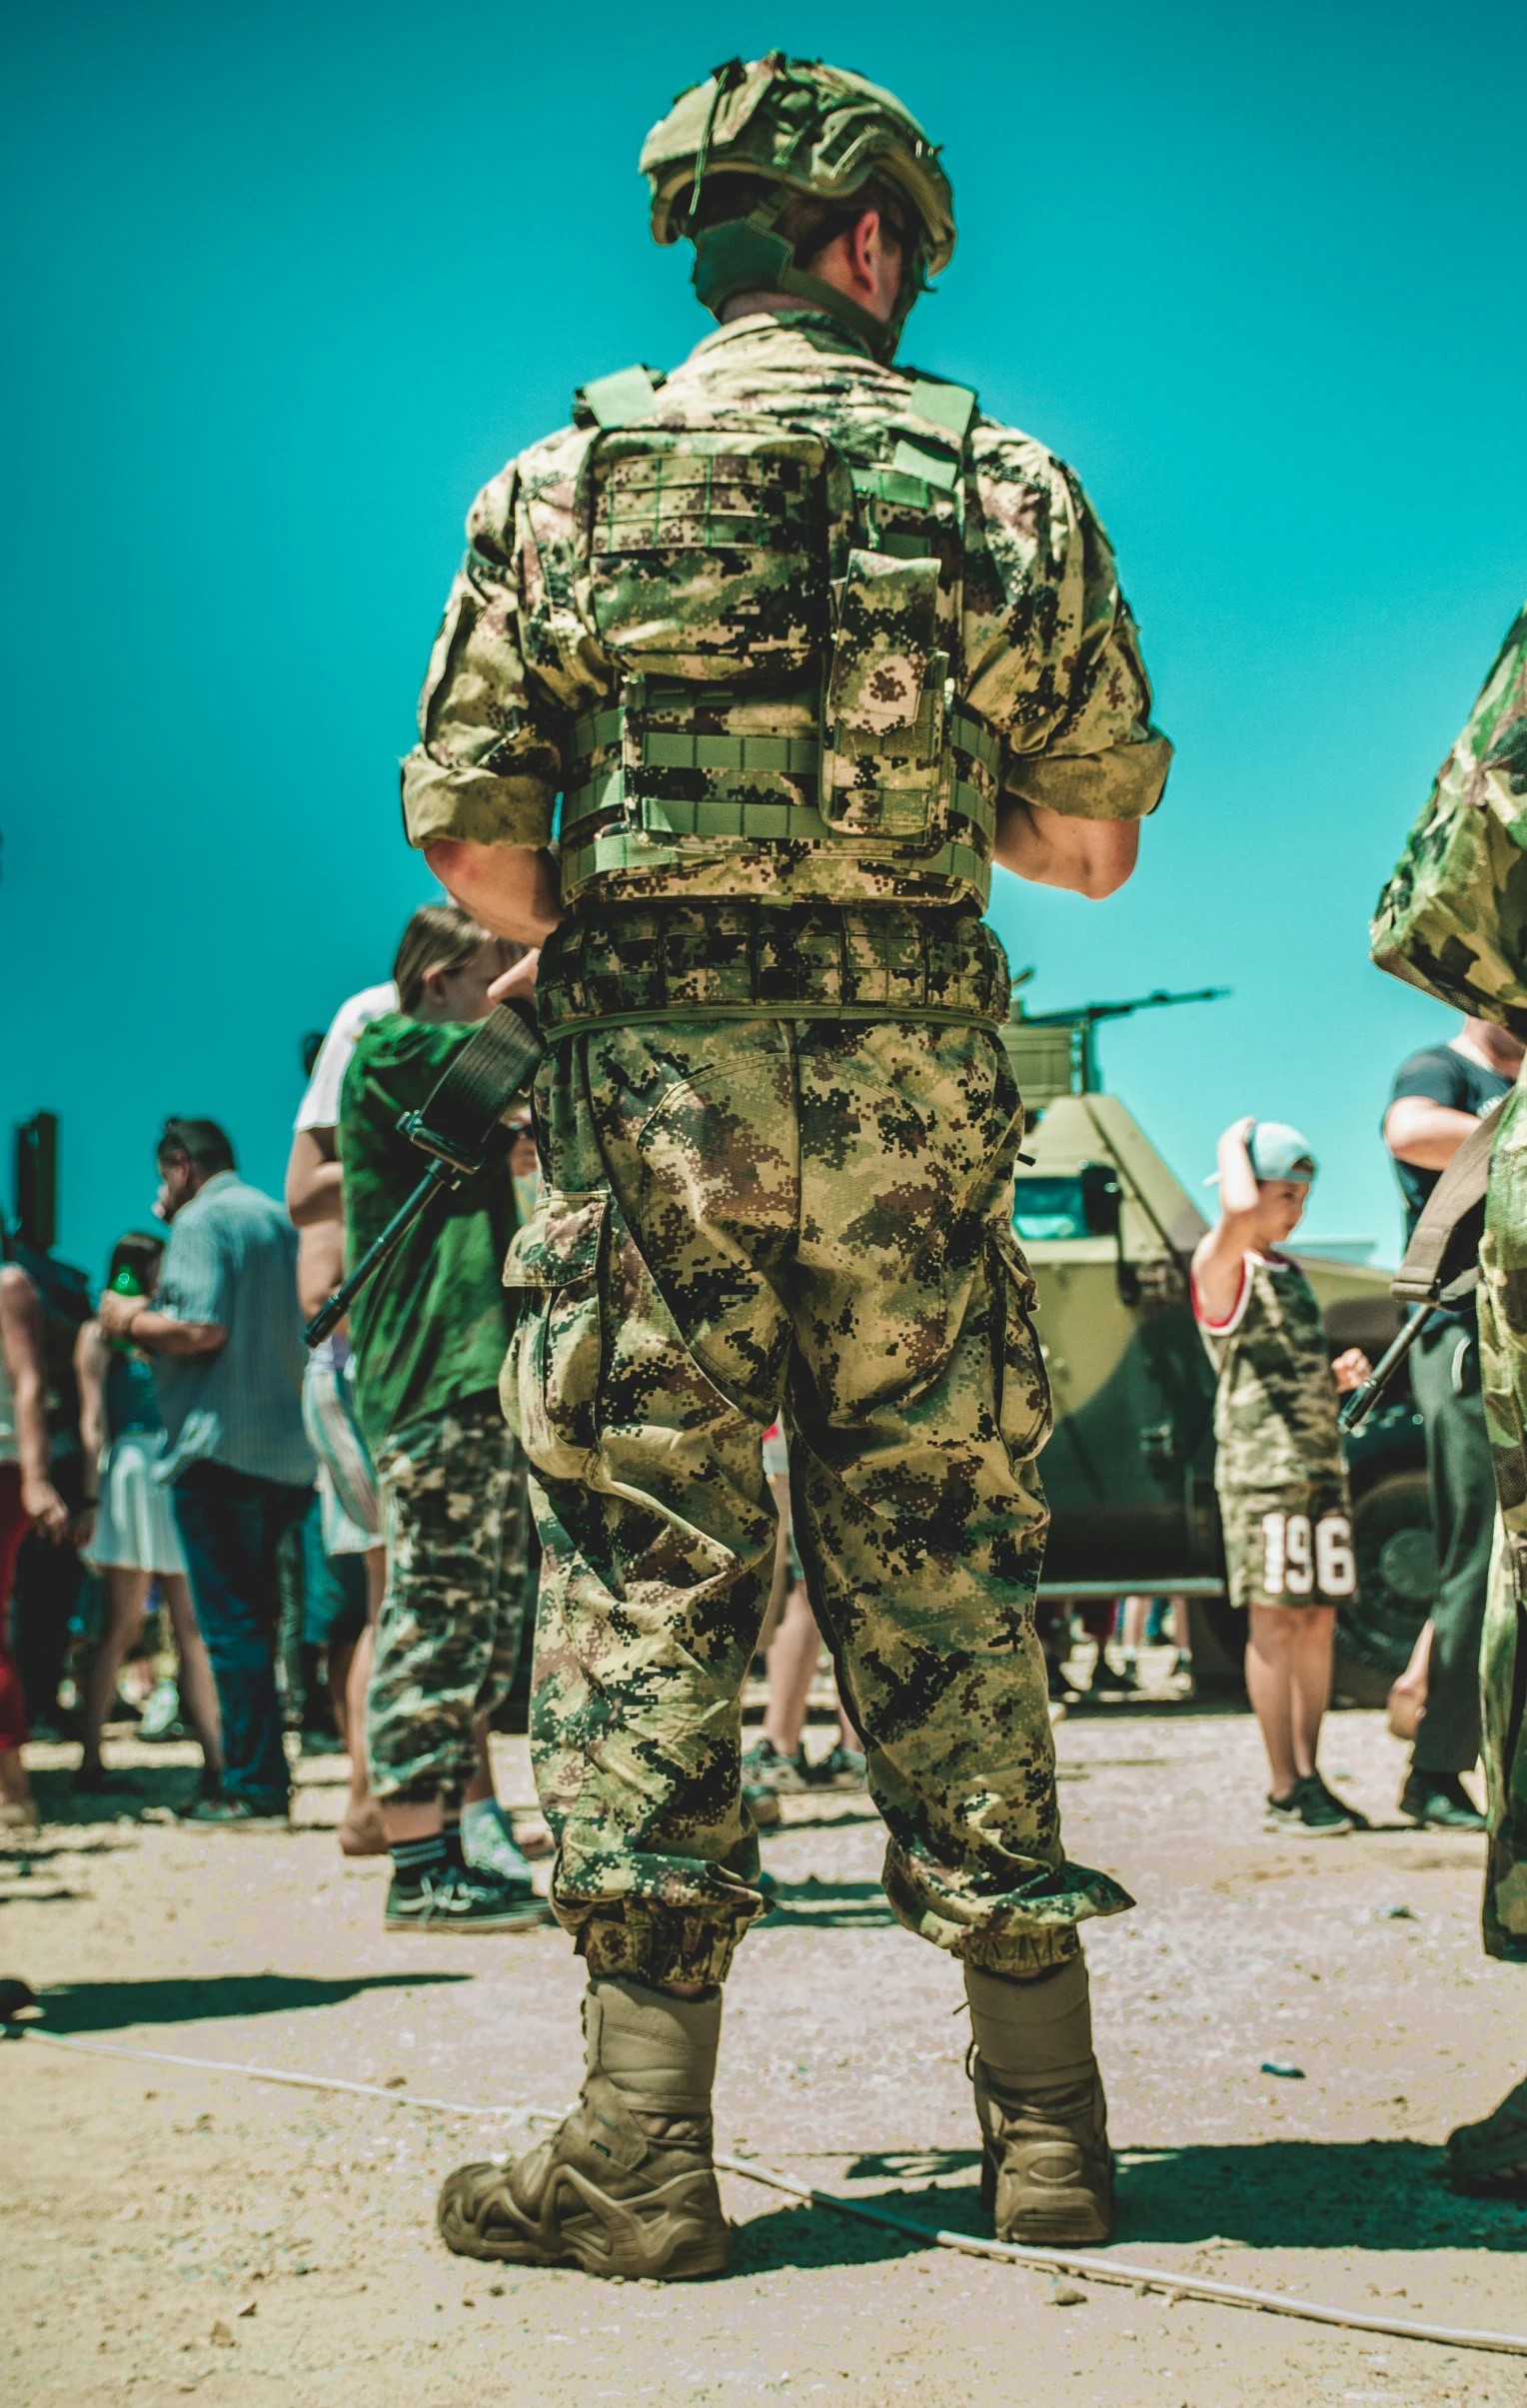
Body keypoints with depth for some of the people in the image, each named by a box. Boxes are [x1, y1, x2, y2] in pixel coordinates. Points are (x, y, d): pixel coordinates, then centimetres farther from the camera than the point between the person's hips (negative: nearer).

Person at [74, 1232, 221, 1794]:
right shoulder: (101, 1334, 4)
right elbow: (92, 1420, -3)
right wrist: (91, 1495, -10)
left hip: (181, 1482, 6)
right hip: (135, 1471, -6)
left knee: (193, 1630, 0)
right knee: (123, 1627, -6)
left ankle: (215, 1761, -3)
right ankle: (90, 1761, -2)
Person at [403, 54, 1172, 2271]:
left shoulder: (567, 482, 4)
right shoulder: (1006, 484, 7)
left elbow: (467, 832, -1)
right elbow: (1094, 842, 9)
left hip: (658, 1085, -1)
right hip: (917, 1087, 2)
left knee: (645, 1579, 1)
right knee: (941, 1581, 8)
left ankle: (642, 2147, -3)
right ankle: (1048, 2126, 12)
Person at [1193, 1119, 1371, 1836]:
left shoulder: (1290, 1271, 20)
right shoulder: (1221, 1266, -6)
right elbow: (1238, 1213, -30)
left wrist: (1338, 1374, 7)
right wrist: (1233, 1145, -12)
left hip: (1323, 1460, 8)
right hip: (1261, 1461, -8)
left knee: (1319, 1620, 8)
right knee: (1275, 1619, -6)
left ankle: (1307, 1778, 14)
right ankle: (1285, 1790, -3)